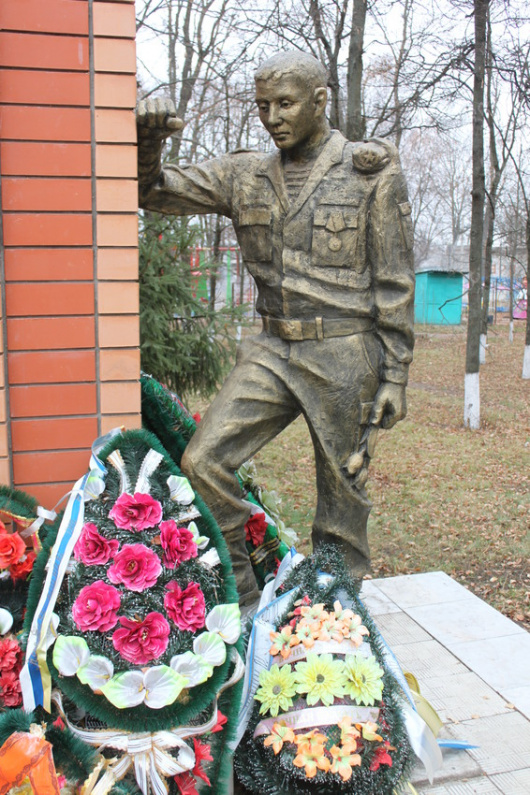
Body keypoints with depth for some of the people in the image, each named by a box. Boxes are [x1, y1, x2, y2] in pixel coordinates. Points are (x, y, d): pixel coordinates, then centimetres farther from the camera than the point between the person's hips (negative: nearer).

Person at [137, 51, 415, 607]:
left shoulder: (372, 173, -1)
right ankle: (240, 598, 10)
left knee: (342, 492, 6)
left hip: (343, 356, -3)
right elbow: (155, 191, 11)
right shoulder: (244, 176, 10)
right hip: (271, 351, 4)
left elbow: (394, 284, -2)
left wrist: (395, 375, -5)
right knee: (202, 462, -9)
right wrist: (148, 141, -11)